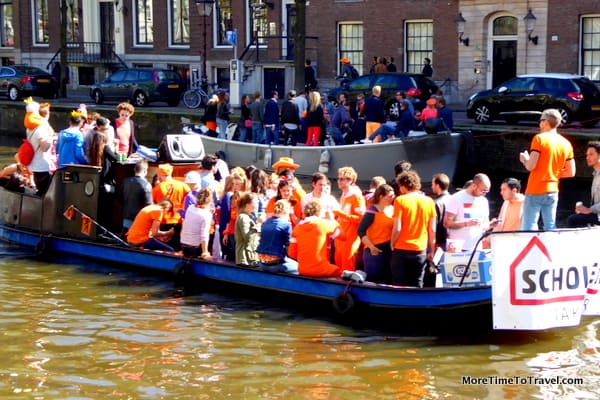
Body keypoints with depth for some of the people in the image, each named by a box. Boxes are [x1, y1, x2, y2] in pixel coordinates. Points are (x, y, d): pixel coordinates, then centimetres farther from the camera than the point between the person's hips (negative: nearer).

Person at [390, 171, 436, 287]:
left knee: (399, 286, 5)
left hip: (401, 250, -3)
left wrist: (392, 244, 4)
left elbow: (397, 228, -12)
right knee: (417, 286, 8)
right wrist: (431, 251, 13)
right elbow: (432, 230, 5)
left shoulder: (400, 200, -7)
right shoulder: (429, 201, 3)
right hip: (420, 250, 3)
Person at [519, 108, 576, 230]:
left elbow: (530, 166, -15)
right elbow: (571, 172, 8)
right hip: (553, 191, 6)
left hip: (535, 190, -6)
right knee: (550, 228, 8)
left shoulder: (540, 138, -9)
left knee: (528, 228, -7)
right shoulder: (566, 143, 7)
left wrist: (524, 159, 6)